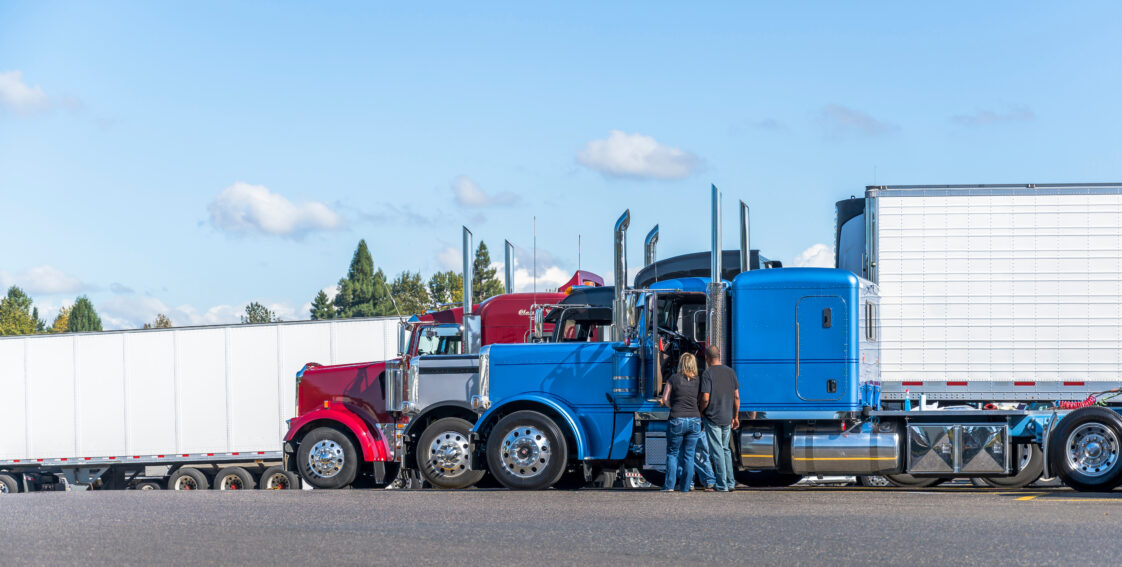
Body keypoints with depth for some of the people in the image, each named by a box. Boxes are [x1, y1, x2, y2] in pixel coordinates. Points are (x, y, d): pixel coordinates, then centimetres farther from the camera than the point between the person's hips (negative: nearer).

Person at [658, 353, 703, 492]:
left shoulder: (674, 379, -2)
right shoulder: (698, 381, 4)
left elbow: (665, 399, 1)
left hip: (677, 420, -2)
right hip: (695, 420, 2)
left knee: (672, 453, 9)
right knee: (689, 455, 9)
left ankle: (669, 485, 2)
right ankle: (685, 486, 10)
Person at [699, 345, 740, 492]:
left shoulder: (707, 374, -12)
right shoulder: (730, 372, 5)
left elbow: (705, 399, -18)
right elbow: (736, 397, 7)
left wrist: (700, 413, 0)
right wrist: (736, 417, 15)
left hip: (712, 417, -5)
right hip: (727, 417, 5)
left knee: (717, 451, -1)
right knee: (725, 448, 17)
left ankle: (722, 484, -1)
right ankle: (730, 482, 16)